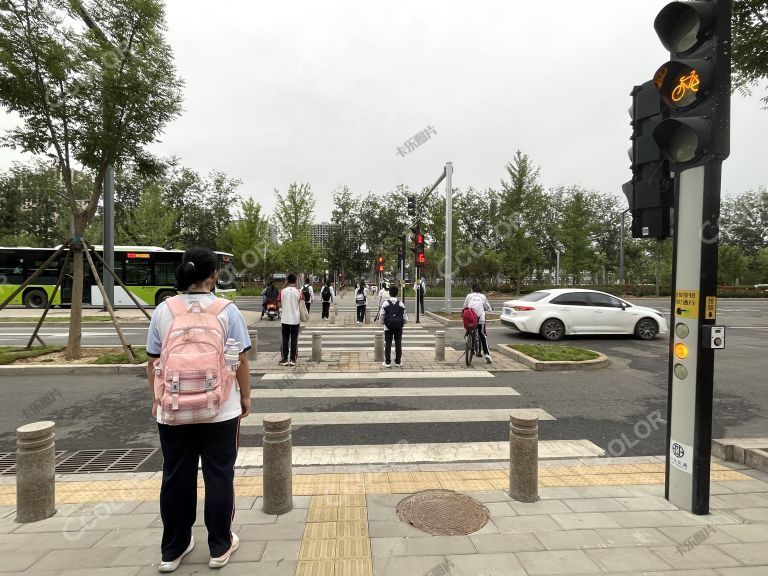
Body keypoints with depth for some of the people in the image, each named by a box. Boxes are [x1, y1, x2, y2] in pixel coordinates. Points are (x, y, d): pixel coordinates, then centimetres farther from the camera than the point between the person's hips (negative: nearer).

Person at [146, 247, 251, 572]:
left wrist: (155, 400, 17)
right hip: (219, 409, -3)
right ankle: (220, 547, 24)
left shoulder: (163, 310, 0)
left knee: (175, 478, 16)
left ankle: (172, 550, 30)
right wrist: (245, 397, 5)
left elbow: (153, 362, 5)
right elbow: (240, 361, -7)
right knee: (219, 476, 11)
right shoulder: (226, 310, -8)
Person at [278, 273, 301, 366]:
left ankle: (284, 359, 9)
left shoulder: (283, 291, -3)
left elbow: (279, 304, 4)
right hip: (295, 319, 0)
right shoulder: (298, 291, -5)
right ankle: (293, 360, 7)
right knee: (294, 340, 6)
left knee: (285, 339, 8)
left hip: (285, 319, 0)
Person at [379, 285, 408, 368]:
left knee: (388, 344, 5)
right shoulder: (401, 304, -2)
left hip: (388, 327, -1)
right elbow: (405, 318, 1)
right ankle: (398, 362, 17)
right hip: (399, 328, 2)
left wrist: (383, 322, 15)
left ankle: (387, 362, 7)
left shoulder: (385, 303, -7)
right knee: (398, 344, 10)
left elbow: (381, 316, -4)